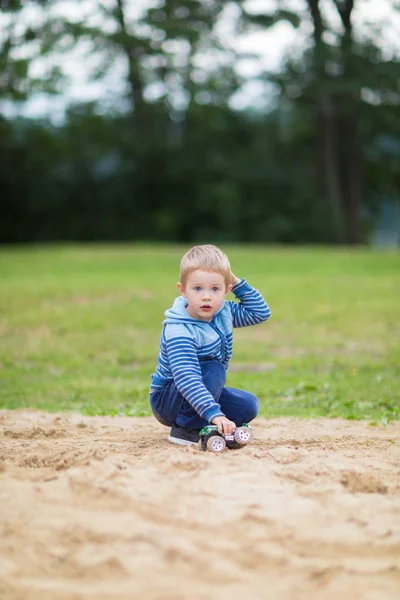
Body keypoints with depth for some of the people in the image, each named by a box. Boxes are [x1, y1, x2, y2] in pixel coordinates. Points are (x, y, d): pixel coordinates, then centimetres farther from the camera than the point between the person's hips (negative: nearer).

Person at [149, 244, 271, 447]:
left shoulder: (223, 312, -4)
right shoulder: (179, 331, -30)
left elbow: (261, 312, 8)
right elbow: (186, 379, -41)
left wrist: (238, 282, -5)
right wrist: (215, 414, -52)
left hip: (199, 393, 7)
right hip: (166, 399, -7)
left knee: (249, 405, -13)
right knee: (214, 369, -32)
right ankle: (185, 430, -21)